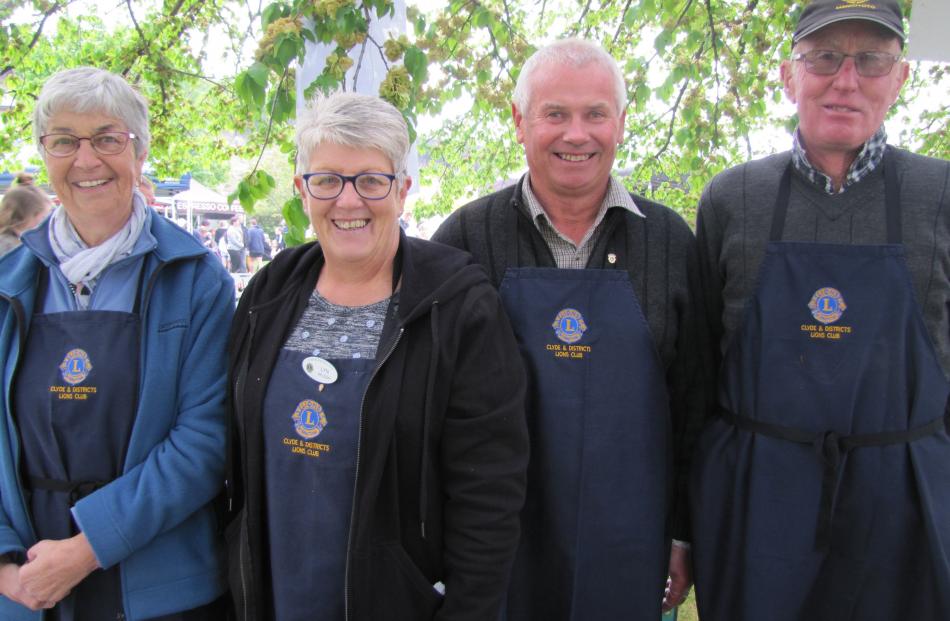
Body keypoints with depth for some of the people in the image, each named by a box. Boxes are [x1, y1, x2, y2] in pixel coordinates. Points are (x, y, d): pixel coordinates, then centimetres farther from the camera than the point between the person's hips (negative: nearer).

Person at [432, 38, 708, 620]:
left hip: (628, 550, 1)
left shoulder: (671, 240, 0)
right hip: (496, 544, -1)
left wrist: (686, 533, 6)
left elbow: (694, 400, 4)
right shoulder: (466, 237, -5)